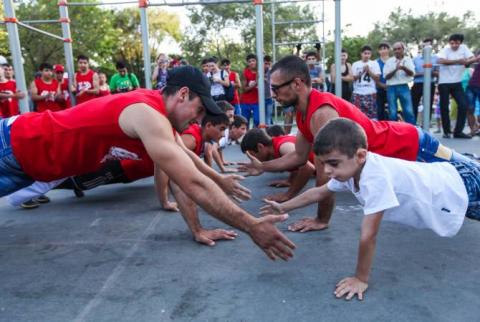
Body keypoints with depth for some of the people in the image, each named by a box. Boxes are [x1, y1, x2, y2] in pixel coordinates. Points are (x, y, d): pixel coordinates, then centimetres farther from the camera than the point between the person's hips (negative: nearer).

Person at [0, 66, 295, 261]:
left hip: (34, 149, 9)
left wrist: (220, 180, 18)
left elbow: (184, 154, 15)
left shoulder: (154, 108, -3)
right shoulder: (148, 115, -35)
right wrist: (251, 226, -39)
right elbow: (193, 184, -42)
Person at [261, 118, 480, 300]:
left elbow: (368, 236, -41)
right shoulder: (350, 169, -19)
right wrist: (283, 207, 2)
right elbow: (319, 193, -2)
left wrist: (361, 279, -30)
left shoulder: (376, 178, -45)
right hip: (441, 177, 8)